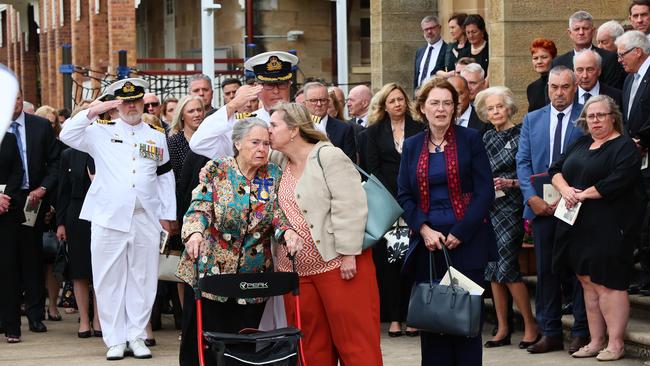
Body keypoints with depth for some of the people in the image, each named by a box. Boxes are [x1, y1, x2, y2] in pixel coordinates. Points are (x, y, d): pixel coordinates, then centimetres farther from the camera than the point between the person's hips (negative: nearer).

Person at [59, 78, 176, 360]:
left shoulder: (157, 136, 15)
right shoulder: (102, 132, 8)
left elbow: (165, 177, 16)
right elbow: (67, 135, -4)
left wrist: (167, 215, 11)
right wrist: (93, 111, -12)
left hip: (146, 220, 2)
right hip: (108, 218, -2)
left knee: (143, 281, 4)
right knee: (109, 281, 0)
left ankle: (137, 337, 12)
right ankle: (115, 340, 6)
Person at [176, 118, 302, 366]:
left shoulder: (274, 176, 6)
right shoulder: (216, 170, -2)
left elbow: (277, 213, 0)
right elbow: (200, 207, -12)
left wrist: (287, 231, -23)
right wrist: (194, 232, -33)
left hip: (253, 276, 2)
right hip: (209, 271, -2)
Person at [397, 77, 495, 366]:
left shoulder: (470, 139, 2)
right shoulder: (411, 146, 11)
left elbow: (485, 191, -3)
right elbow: (404, 196, 8)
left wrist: (459, 233, -10)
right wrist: (424, 229, -8)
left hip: (466, 243, -3)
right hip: (427, 244, 3)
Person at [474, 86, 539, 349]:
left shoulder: (521, 135, -5)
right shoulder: (487, 138, 13)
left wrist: (510, 183, -18)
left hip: (510, 208, -6)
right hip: (488, 208, 6)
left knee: (507, 266, -10)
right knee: (493, 268, 6)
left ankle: (530, 326, 1)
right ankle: (502, 329, 12)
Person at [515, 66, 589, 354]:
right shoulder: (532, 120, 11)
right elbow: (523, 162, 7)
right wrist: (532, 197, -7)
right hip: (542, 207, 3)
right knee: (545, 271, 6)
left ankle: (581, 333, 9)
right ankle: (550, 333, 12)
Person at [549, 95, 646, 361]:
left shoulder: (624, 147, -5)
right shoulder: (581, 145, 17)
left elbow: (617, 182, -18)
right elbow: (556, 170, 12)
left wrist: (582, 195, -12)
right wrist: (565, 189, -8)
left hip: (609, 228, -7)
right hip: (579, 226, 7)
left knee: (608, 285, -7)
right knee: (588, 283, 9)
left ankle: (615, 344, -1)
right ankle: (596, 341, 15)